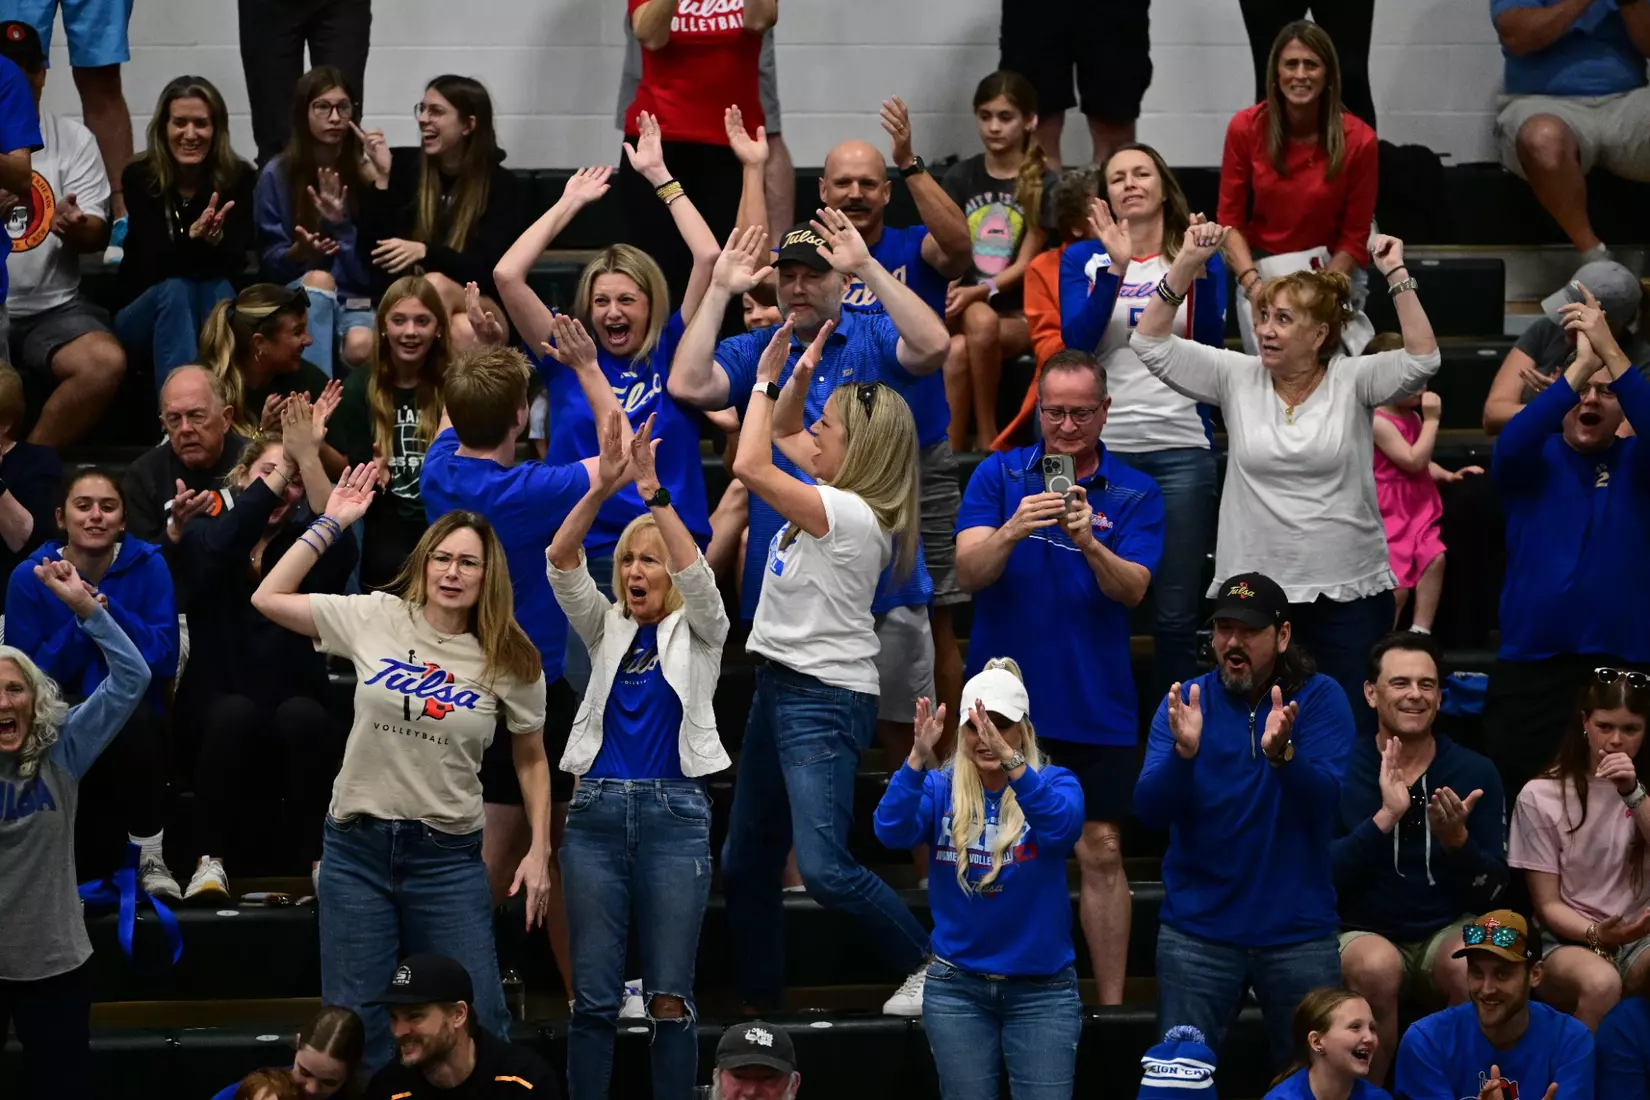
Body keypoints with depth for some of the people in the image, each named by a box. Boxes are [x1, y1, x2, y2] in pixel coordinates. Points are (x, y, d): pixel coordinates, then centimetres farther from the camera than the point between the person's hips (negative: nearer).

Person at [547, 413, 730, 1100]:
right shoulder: (606, 631, 13)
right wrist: (603, 487, -18)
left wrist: (653, 490, -24)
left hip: (673, 813, -2)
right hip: (596, 812, 2)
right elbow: (561, 565, -3)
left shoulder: (698, 632, 7)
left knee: (670, 998, -2)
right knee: (593, 997, 1)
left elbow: (695, 574, -14)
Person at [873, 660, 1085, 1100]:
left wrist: (1012, 763, -42)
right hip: (957, 985, 2)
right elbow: (892, 831, -18)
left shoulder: (1054, 782, -3)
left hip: (1042, 986, -2)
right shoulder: (941, 787, 1)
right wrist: (918, 759, -35)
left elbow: (1062, 829, -26)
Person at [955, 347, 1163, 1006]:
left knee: (1102, 853, 0)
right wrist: (1013, 530, -29)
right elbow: (969, 571, -9)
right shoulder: (998, 475, 3)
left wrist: (1089, 544, -30)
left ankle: (1111, 1006, 6)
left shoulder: (1135, 495, 2)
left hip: (1095, 708, 0)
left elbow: (1133, 589, -11)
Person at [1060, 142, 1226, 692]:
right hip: (1102, 446, 0)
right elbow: (1075, 342, -7)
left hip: (1181, 448, 0)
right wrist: (1116, 268, -17)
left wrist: (1198, 272, -16)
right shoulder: (1083, 259, 9)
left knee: (1176, 610, -1)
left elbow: (1211, 347, -4)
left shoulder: (1201, 260, 10)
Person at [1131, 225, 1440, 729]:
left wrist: (1396, 276, -19)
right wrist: (1187, 263, -11)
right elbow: (1150, 342, -2)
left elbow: (1422, 359, -15)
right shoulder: (1236, 377, 3)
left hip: (1349, 592, -1)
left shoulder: (1353, 381, -1)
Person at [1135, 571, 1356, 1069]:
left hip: (1298, 930, -1)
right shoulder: (1187, 701, 0)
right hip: (1197, 929, 1)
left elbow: (1323, 802, -17)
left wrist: (1282, 754, -36)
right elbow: (1149, 811, -11)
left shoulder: (1320, 698, -3)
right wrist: (1184, 751, -29)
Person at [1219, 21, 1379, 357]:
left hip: (1333, 273, -1)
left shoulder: (1358, 139, -11)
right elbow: (1230, 219, -2)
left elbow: (1355, 237, -6)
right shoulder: (1246, 128, -8)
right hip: (1262, 274, 1)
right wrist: (1252, 284, -17)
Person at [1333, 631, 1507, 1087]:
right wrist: (1385, 817, -23)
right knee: (1378, 965, -35)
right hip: (1361, 934, -1)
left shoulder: (1475, 772, 0)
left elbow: (1492, 891, -2)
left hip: (1447, 933, 1)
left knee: (1474, 967, -33)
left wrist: (1457, 840, -21)